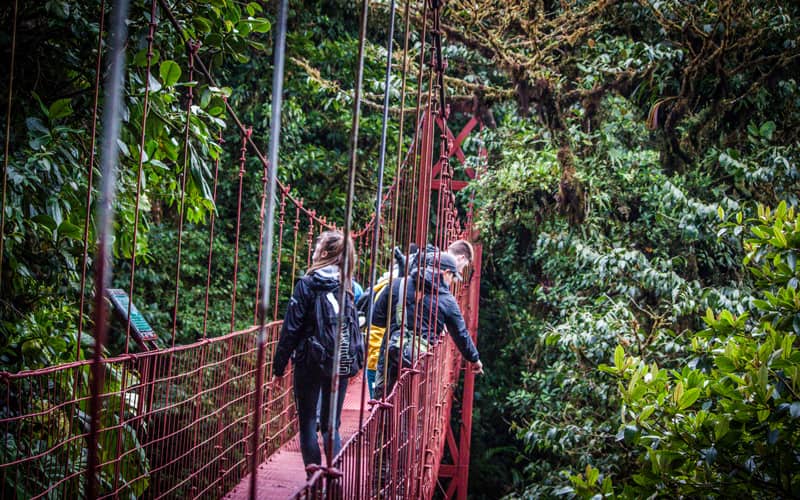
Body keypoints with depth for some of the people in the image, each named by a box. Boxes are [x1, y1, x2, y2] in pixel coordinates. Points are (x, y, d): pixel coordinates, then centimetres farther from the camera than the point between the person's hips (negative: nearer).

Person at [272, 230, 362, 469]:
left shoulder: (307, 284, -10)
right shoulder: (347, 287, 1)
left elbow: (291, 328, -8)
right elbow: (355, 328, 6)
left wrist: (280, 363, -1)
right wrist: (356, 361, 15)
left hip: (309, 362, -3)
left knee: (308, 423, 7)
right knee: (332, 425, 11)